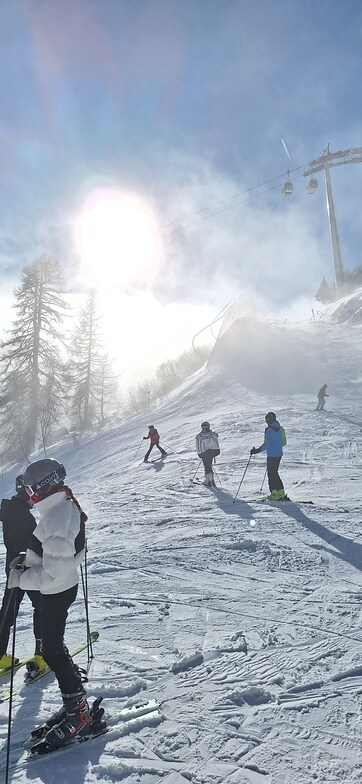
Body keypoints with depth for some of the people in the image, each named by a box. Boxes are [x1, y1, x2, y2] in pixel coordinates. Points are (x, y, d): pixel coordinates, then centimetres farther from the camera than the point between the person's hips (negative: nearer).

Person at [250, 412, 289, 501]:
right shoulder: (280, 429, 10)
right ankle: (281, 493, 18)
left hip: (272, 455, -9)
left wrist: (257, 450, -25)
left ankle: (275, 495, 1)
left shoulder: (269, 430, -17)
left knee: (271, 474, -1)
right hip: (279, 454, 9)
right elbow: (284, 443, 17)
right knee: (275, 473, 17)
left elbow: (267, 444, -24)